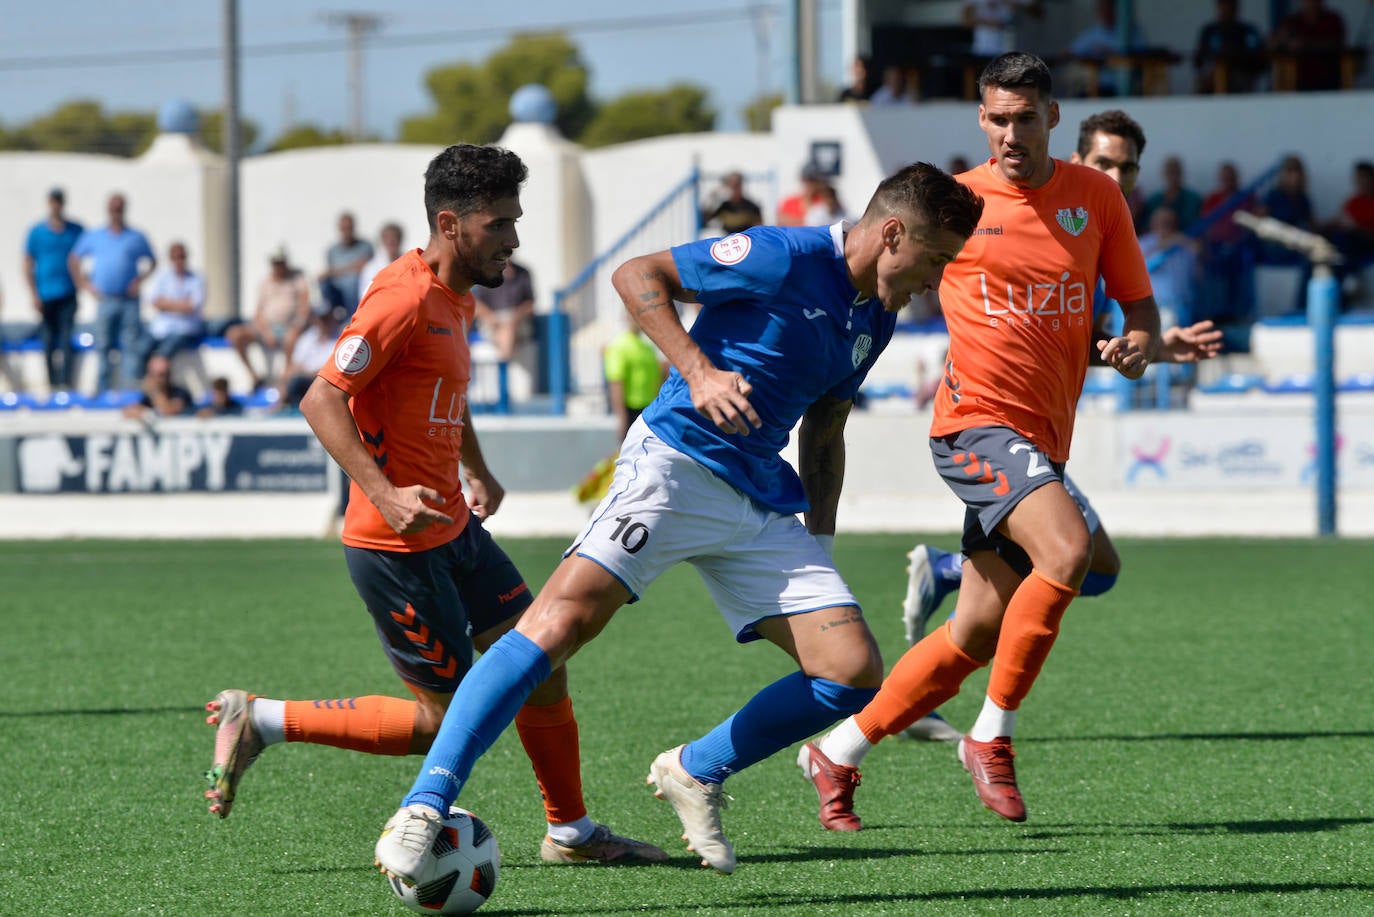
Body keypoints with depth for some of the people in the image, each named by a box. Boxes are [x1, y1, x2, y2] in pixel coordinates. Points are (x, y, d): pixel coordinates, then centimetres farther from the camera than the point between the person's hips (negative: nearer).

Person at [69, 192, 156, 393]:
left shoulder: (136, 238, 7)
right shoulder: (94, 237, 10)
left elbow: (152, 261, 15)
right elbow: (74, 260, 16)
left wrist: (140, 280, 0)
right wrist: (85, 284, 6)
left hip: (129, 299, -1)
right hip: (105, 299, 1)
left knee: (130, 345, -7)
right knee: (103, 346, 4)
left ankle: (131, 387, -9)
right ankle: (103, 389, 12)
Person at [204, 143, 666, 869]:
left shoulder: (457, 297, 11)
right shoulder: (405, 299, -19)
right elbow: (320, 401, -24)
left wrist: (476, 472, 26)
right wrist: (384, 494, -31)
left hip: (453, 528, 10)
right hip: (397, 544, -10)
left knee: (541, 660, 9)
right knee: (445, 720, -5)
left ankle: (571, 831, 22)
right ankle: (260, 721, 4)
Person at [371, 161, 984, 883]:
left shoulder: (875, 319, 16)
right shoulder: (784, 257, -8)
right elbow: (636, 276, -6)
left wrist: (818, 548, 21)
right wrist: (697, 371, -17)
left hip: (763, 501, 8)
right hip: (677, 462, -8)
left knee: (855, 672, -5)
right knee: (565, 614, -25)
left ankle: (695, 773, 16)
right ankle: (423, 810, -27)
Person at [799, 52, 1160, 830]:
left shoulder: (1097, 197, 8)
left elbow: (1140, 306, 13)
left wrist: (1137, 347, -8)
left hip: (1044, 438, 5)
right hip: (980, 420, -5)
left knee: (977, 635, 6)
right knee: (1066, 548, -29)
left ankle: (838, 754, 22)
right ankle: (992, 738, -16)